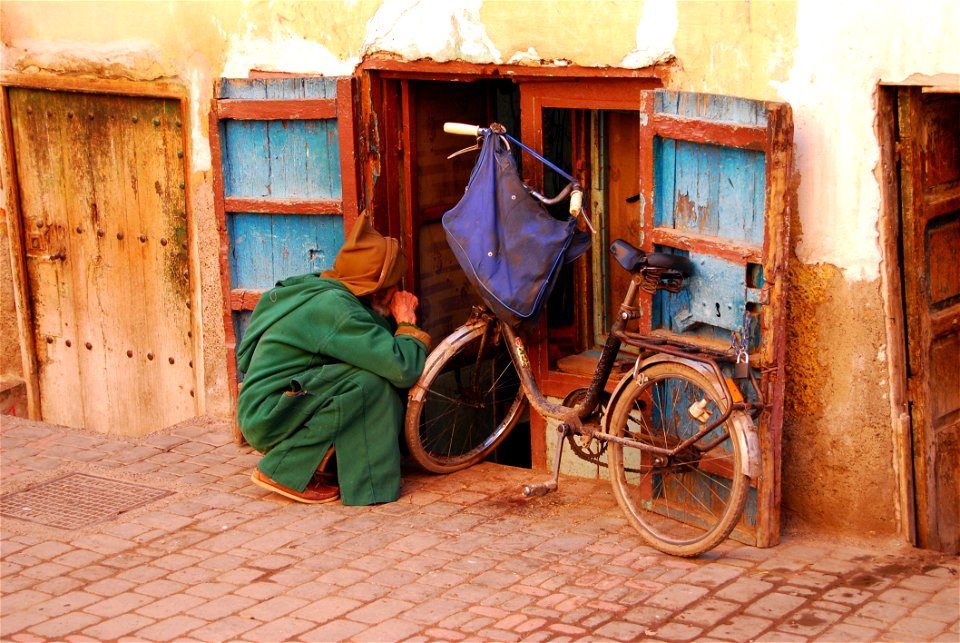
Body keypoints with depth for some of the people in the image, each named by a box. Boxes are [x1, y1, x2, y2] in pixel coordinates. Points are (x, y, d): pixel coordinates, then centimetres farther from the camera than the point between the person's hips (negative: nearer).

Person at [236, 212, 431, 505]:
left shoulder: (318, 286, 9)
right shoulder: (333, 306, -22)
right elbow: (404, 368, -27)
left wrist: (397, 318, -2)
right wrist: (407, 322, -9)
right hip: (267, 417, -10)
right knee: (369, 382, -24)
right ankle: (285, 471, -14)